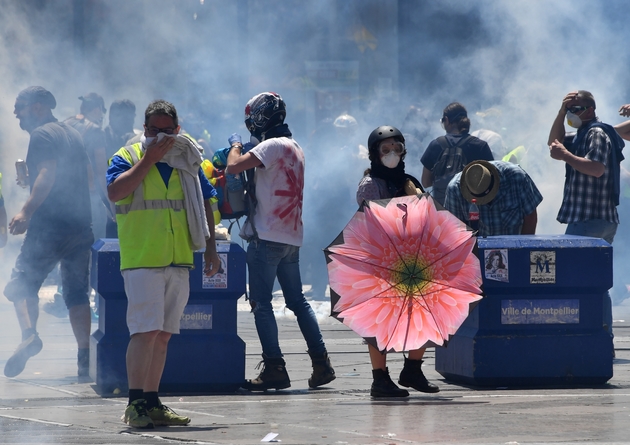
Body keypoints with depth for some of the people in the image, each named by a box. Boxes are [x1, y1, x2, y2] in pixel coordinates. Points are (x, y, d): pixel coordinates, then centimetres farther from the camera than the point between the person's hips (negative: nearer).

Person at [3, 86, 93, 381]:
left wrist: (27, 211, -27)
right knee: (77, 293, 10)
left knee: (22, 283, -9)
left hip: (51, 224, -8)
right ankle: (85, 360, 4)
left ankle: (29, 334, -34)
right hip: (82, 224, 8)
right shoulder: (73, 134, 21)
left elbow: (47, 174, -18)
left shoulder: (41, 135, -4)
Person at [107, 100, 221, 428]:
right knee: (145, 331, -14)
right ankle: (134, 404, -11)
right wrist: (149, 159, -15)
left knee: (163, 334, 8)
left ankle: (151, 403, 13)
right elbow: (115, 192, -17)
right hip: (141, 260, -5)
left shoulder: (187, 161, 15)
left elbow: (204, 206, 20)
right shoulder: (127, 158, 1)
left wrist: (211, 249, 14)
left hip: (179, 261, 5)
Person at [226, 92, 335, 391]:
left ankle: (274, 369, -9)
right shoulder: (295, 148, 16)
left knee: (261, 303, -5)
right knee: (297, 301, 13)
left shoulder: (271, 146, -12)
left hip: (267, 237, -9)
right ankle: (321, 363, 11)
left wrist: (236, 146, 0)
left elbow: (234, 167, -20)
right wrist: (247, 150, 20)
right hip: (292, 237, 9)